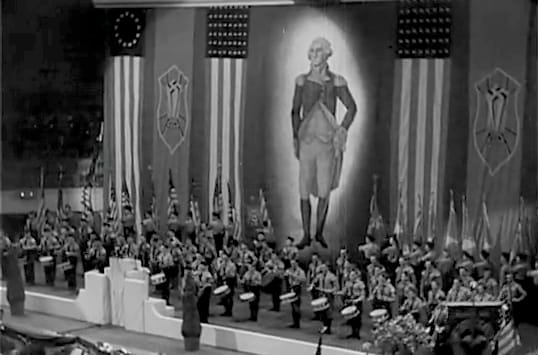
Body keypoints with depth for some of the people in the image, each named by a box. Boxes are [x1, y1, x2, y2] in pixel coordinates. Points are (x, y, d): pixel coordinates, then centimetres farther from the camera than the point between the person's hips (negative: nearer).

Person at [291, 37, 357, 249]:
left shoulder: (336, 82, -2)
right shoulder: (302, 81, 2)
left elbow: (352, 108, 5)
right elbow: (295, 111, 10)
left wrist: (342, 132, -5)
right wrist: (296, 139, 5)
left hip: (327, 142, -1)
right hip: (307, 141, 1)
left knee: (324, 192, -1)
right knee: (304, 192, 2)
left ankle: (320, 232, 20)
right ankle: (306, 236, 15)